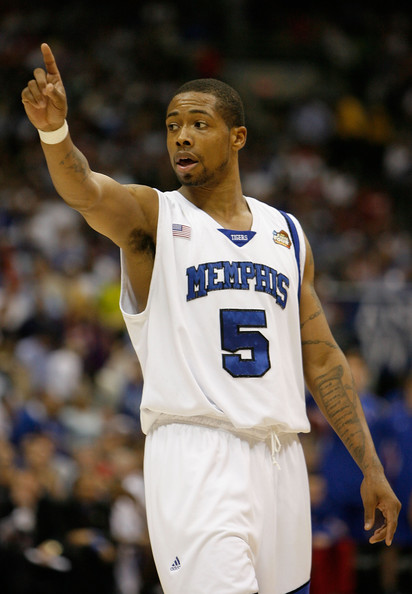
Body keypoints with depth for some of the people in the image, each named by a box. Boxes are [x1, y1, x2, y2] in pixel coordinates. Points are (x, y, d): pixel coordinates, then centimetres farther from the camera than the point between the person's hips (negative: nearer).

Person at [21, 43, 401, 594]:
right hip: (194, 452, -5)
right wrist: (55, 132, -42)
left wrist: (371, 468, 13)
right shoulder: (153, 216, 2)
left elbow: (322, 360, 18)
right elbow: (86, 192, -21)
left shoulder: (287, 233, 15)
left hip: (280, 459, 5)